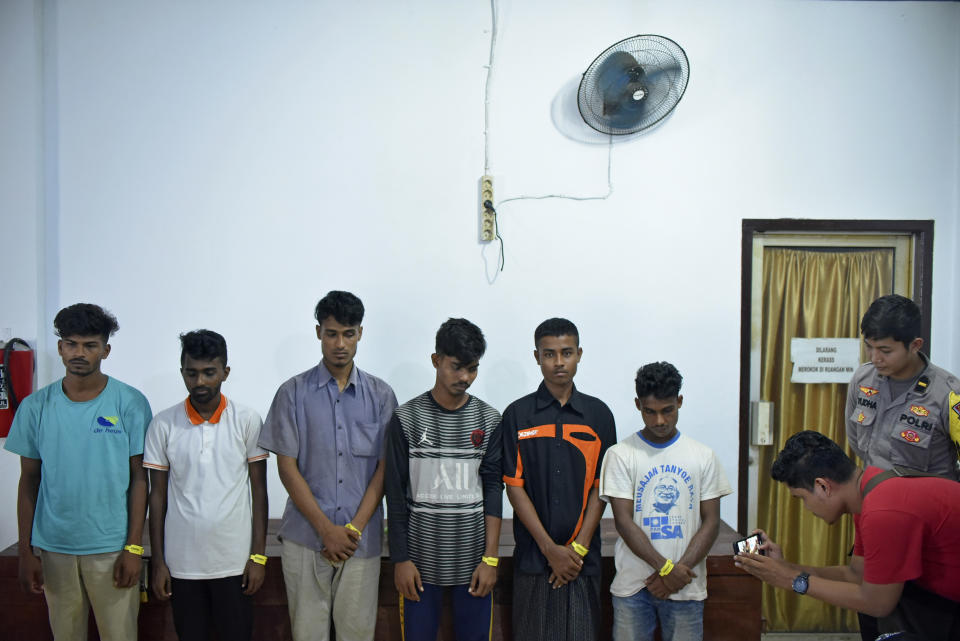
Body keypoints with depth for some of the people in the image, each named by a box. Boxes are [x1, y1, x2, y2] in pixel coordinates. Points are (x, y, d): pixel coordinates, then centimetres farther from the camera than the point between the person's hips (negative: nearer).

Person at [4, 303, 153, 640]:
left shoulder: (130, 403, -6)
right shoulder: (35, 407, 1)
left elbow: (139, 478, -4)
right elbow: (29, 480, 6)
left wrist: (134, 547, -8)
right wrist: (26, 551, 4)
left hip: (112, 547, -2)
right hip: (53, 548, 2)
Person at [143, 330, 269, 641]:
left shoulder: (247, 420, -5)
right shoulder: (163, 424, -2)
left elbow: (258, 490, -1)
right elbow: (158, 495, 3)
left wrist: (259, 555, -4)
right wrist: (157, 561, 1)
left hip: (234, 560, -1)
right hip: (182, 561, 1)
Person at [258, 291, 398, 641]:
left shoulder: (380, 395, 3)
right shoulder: (294, 392, 0)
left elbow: (384, 468, 2)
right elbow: (287, 467, -2)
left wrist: (354, 528, -8)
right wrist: (327, 529, -8)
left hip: (362, 539, 1)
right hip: (305, 537, 0)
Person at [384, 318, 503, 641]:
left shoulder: (488, 420, 1)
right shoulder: (406, 417, -4)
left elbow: (493, 489, 1)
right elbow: (396, 493, -1)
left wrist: (490, 557, -4)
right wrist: (400, 558, -4)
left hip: (473, 560, 1)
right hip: (421, 558, -1)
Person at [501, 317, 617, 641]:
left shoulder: (598, 414, 3)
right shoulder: (517, 415, -1)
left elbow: (600, 488, 2)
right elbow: (514, 486, -4)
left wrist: (578, 548, -6)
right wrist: (550, 548, -9)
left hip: (583, 556, 1)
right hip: (533, 555, -1)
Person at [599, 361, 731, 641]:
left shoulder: (703, 456, 4)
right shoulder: (620, 455, -3)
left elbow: (711, 522, 2)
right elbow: (624, 522, -7)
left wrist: (680, 571, -9)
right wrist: (666, 568, -14)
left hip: (686, 586, 1)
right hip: (632, 586, -1)